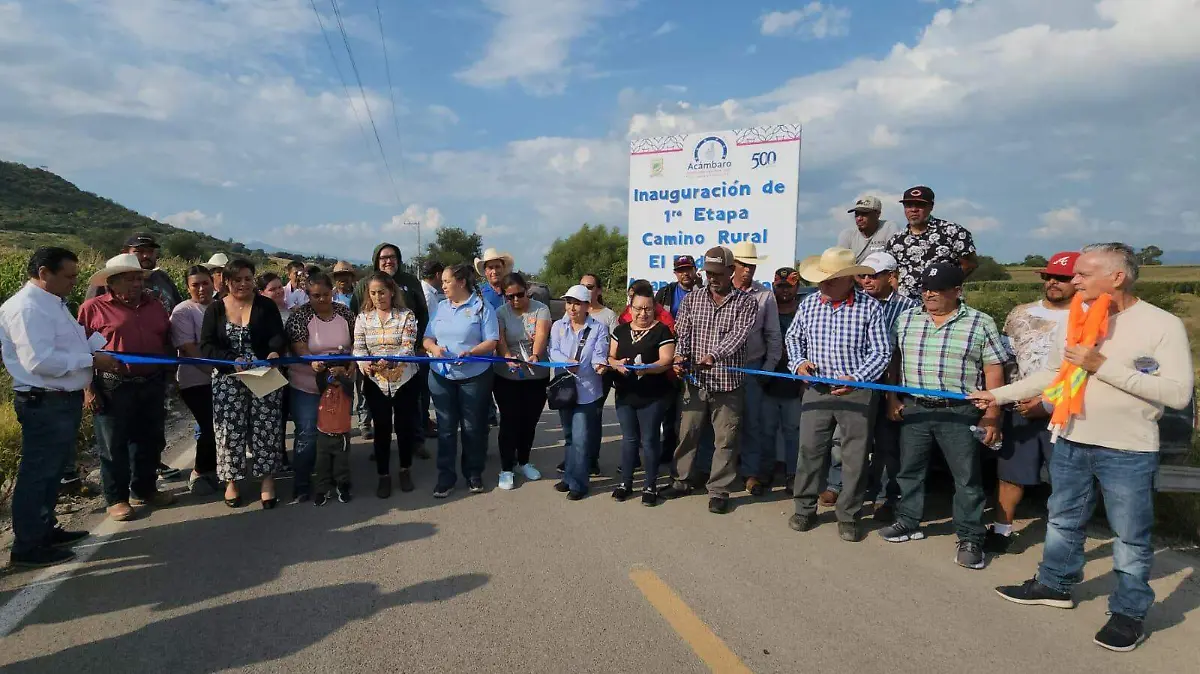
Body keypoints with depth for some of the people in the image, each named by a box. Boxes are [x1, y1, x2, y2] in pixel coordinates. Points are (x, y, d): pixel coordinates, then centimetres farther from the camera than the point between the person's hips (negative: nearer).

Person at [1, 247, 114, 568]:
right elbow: (40, 360, -27)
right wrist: (91, 360, -21)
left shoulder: (52, 303, 13)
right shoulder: (28, 307, -19)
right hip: (44, 404, -10)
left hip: (64, 399, 10)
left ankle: (45, 529, 35)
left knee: (53, 469, 21)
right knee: (38, 473, 0)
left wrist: (95, 354, 4)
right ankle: (27, 548, 11)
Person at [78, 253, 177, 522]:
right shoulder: (94, 308, -5)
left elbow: (167, 342, 18)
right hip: (113, 388, -5)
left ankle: (144, 490, 28)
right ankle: (117, 498, 16)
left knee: (150, 441, 14)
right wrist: (88, 388, -9)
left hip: (152, 386, 5)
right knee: (114, 446, 5)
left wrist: (167, 377, 15)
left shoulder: (155, 305, 9)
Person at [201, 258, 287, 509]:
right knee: (230, 430, 3)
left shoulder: (266, 305, 2)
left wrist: (275, 352, -29)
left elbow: (279, 335, -6)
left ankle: (268, 480, 11)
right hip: (227, 379, 1)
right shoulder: (215, 309, 4)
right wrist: (232, 359, -20)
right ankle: (231, 481, 19)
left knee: (266, 428, 0)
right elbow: (206, 345, -4)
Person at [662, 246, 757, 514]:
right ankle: (684, 480, 30)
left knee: (725, 439, 4)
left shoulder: (745, 303, -1)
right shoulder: (691, 300, 8)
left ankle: (719, 490, 17)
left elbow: (738, 335, -17)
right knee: (687, 432, 13)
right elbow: (682, 334, 2)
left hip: (728, 383, -3)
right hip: (695, 381, 3)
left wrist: (713, 355, -33)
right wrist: (680, 357, -19)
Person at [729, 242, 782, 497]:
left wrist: (769, 367, 1)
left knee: (751, 421, 3)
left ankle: (751, 472, 13)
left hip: (752, 366, 0)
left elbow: (773, 335, 6)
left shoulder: (765, 296, 3)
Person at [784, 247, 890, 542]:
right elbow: (792, 337, 15)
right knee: (809, 450, 8)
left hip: (858, 392, -2)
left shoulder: (870, 307, -9)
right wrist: (798, 362, -3)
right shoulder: (809, 304, 1)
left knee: (855, 457, 6)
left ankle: (848, 516, 21)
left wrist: (856, 379, -20)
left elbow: (881, 352, -8)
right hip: (816, 390, 3)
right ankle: (804, 508, 23)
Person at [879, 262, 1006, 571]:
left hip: (960, 413, -3)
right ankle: (908, 522, 29)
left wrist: (992, 415, -8)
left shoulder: (981, 323, -3)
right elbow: (894, 361, 12)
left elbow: (993, 372, -4)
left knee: (967, 477, 3)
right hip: (913, 410, 3)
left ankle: (970, 539, 13)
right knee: (909, 469, 13)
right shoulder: (906, 319, 7)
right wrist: (892, 398, 5)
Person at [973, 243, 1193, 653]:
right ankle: (1054, 586, 37)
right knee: (1063, 521, 19)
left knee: (1130, 537, 8)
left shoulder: (1163, 325, -12)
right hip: (1071, 443, 6)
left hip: (1128, 453, -5)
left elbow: (1178, 394, -20)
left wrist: (1104, 366, -22)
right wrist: (1000, 394, 11)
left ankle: (1129, 612, 25)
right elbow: (1054, 374, 14)